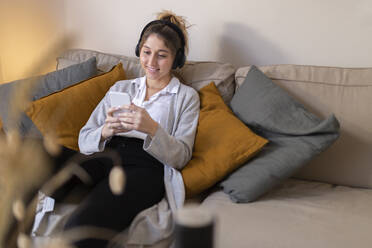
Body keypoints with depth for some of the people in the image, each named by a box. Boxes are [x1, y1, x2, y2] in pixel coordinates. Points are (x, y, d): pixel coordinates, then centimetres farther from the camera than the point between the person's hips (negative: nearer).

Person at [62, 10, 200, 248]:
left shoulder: (186, 96, 14)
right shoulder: (120, 87, 24)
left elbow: (181, 156, 2)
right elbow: (84, 139, 14)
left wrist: (151, 129, -17)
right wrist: (105, 131, -10)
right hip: (104, 158, 4)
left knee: (82, 226, -36)